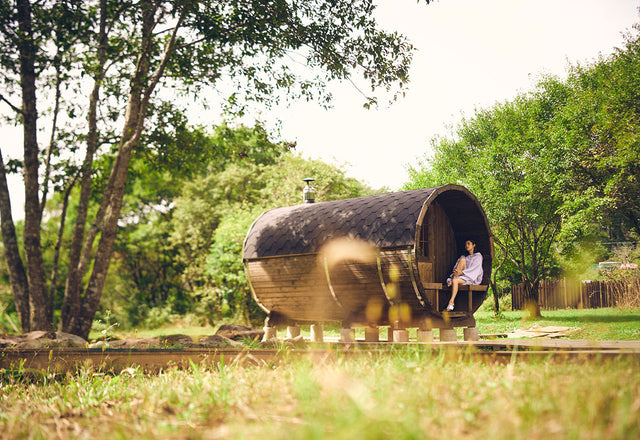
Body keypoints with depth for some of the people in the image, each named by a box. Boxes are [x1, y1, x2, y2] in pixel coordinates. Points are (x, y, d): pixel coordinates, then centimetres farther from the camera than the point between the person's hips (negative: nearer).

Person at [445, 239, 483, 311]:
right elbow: (456, 267, 11)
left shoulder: (478, 256, 8)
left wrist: (462, 272, -22)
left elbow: (474, 269, -9)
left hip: (473, 278, -5)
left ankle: (451, 302, -42)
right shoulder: (463, 257, 25)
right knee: (462, 259, -18)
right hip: (463, 276, 5)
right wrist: (456, 271, -14)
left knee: (455, 280, -33)